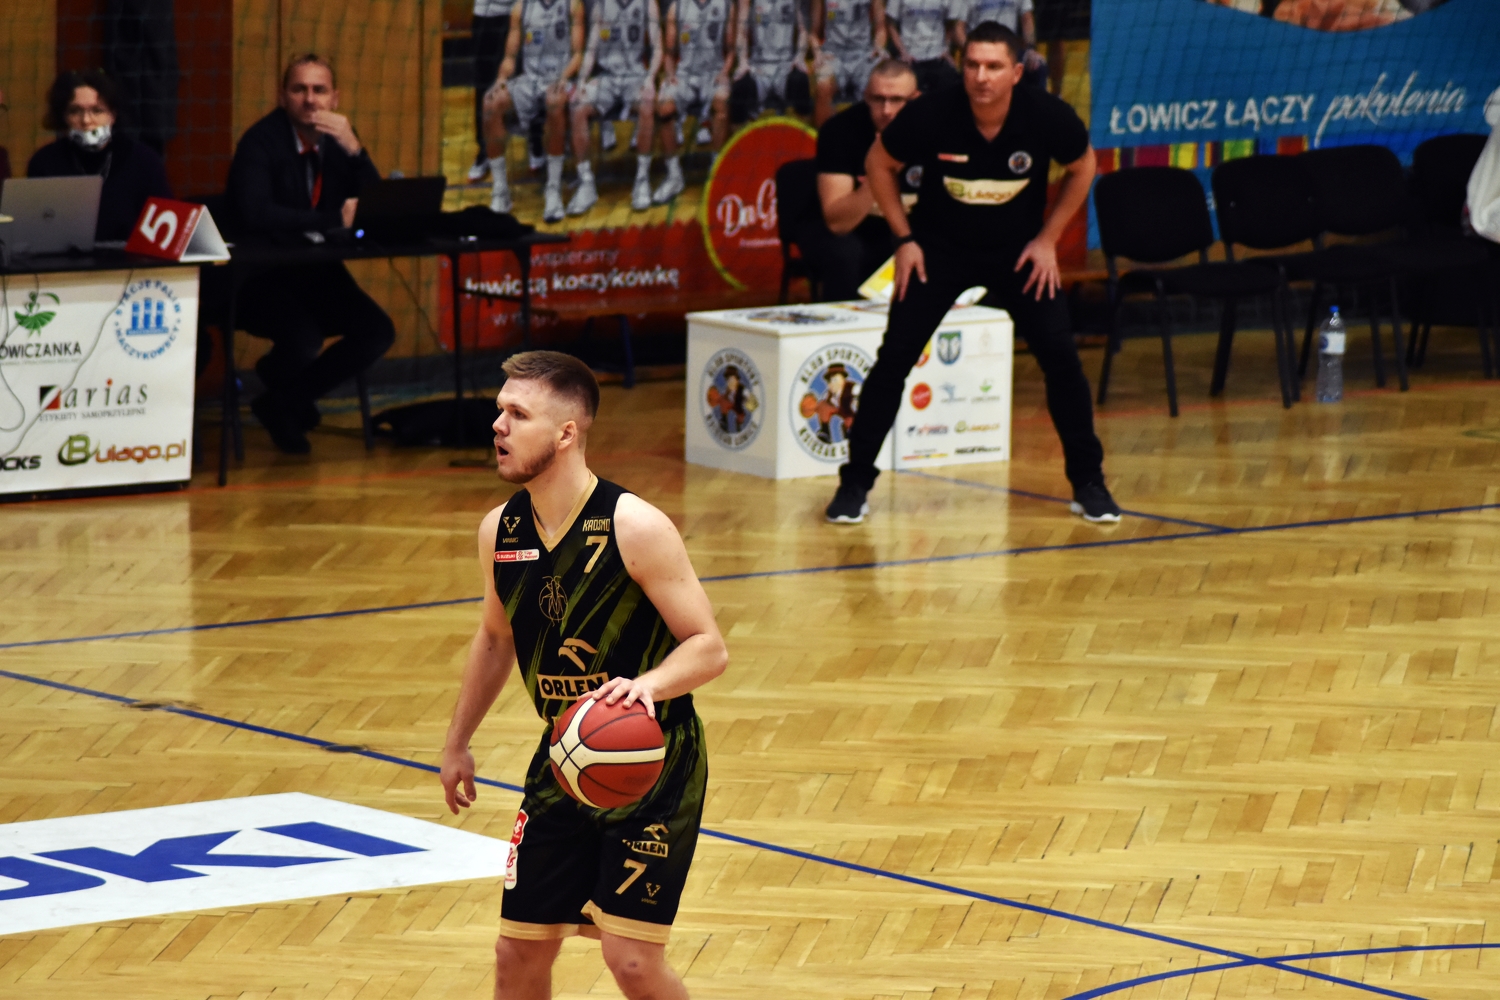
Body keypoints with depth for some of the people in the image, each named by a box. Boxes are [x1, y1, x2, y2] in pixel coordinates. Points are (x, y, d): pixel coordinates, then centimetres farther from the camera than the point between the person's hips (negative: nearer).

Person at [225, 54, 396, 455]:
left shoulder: (339, 137, 4)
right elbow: (255, 214, -28)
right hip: (261, 276, -6)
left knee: (378, 332, -14)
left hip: (318, 271, 6)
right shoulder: (261, 141, -13)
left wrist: (354, 149, -20)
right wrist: (334, 220, -24)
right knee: (303, 342, -32)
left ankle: (282, 404, 5)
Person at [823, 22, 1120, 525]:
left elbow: (1082, 167, -1)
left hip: (1019, 250, 1)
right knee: (894, 358, -9)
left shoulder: (1047, 116, -23)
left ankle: (1088, 480, 10)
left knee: (1060, 356, -7)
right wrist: (904, 238, -9)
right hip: (939, 247, -1)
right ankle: (855, 481, 3)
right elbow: (879, 164, -5)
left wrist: (1048, 238, -5)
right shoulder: (931, 114, -25)